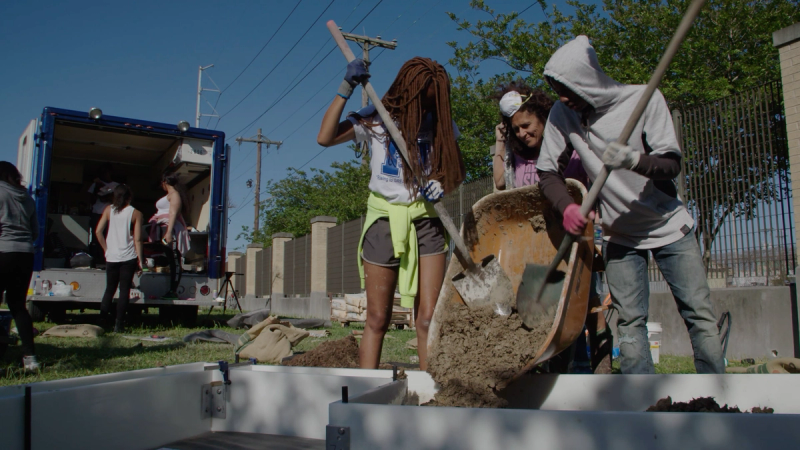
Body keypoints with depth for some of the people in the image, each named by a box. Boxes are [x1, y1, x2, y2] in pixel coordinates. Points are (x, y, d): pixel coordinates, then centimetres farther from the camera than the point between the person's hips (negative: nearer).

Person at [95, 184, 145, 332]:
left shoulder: (109, 210, 4)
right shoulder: (136, 213, -2)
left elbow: (98, 231, -1)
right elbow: (137, 239, -6)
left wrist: (106, 249, 10)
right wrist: (140, 260, -2)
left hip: (111, 257, 2)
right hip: (128, 258, -2)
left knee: (109, 290, 13)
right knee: (124, 290, 1)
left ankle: (101, 322, 5)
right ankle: (118, 325, -1)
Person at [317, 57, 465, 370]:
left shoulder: (440, 124, 6)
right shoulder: (376, 120, -1)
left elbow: (456, 170, 12)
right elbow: (325, 138, -12)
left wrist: (441, 184, -10)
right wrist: (346, 89, -16)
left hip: (426, 219, 2)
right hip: (384, 218, -1)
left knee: (429, 317, -4)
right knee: (377, 319, 3)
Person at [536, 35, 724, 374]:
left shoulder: (644, 99, -16)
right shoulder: (563, 115, -10)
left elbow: (672, 164, -18)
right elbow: (547, 171, -5)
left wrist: (634, 160, -40)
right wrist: (567, 206, -24)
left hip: (669, 225, -1)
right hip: (619, 234, 1)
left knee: (699, 314, 2)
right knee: (629, 320, 0)